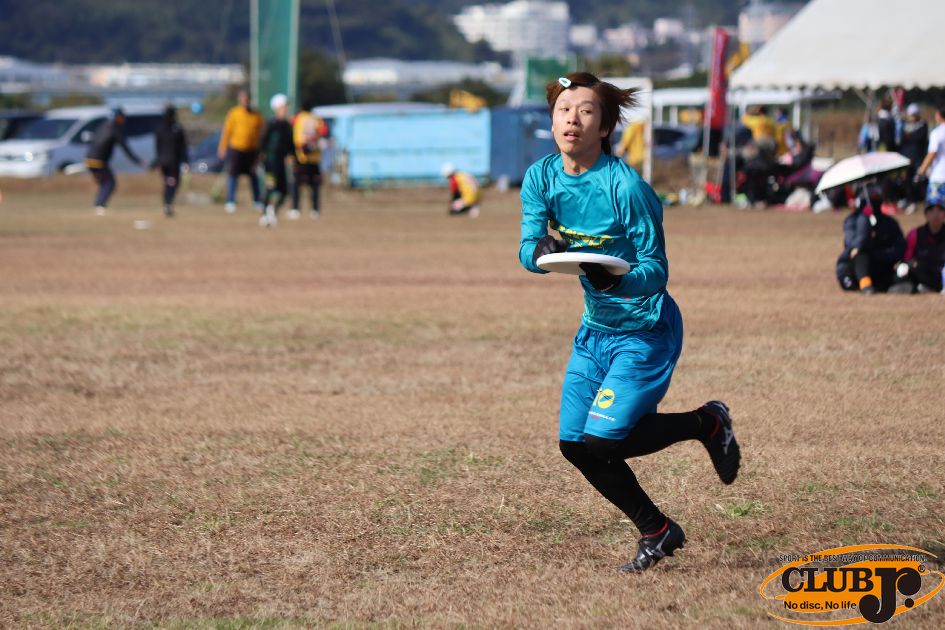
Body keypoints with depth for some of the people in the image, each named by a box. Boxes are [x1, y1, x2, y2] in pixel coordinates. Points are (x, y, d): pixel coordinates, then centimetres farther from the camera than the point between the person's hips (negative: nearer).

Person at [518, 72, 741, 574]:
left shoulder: (626, 187, -22)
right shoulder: (541, 178, -5)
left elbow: (656, 270, -20)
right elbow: (527, 251, -12)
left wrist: (615, 281, -41)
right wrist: (543, 250, -36)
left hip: (646, 330, -7)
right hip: (595, 328, 7)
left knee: (602, 441, -15)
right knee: (574, 444, 4)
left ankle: (705, 423, 11)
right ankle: (656, 532, 24)